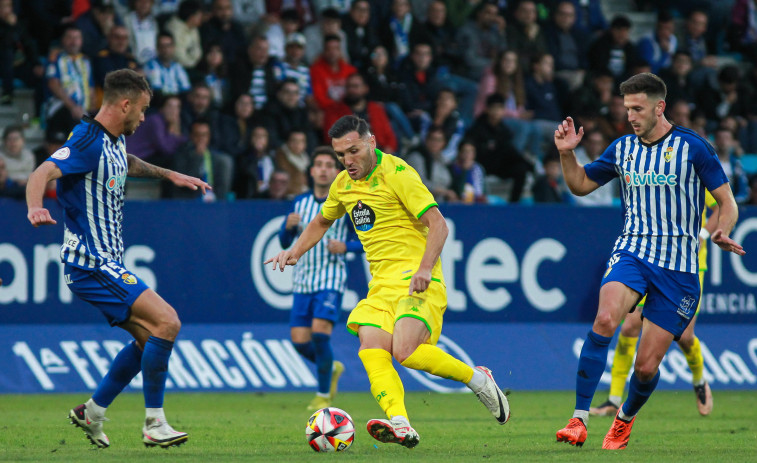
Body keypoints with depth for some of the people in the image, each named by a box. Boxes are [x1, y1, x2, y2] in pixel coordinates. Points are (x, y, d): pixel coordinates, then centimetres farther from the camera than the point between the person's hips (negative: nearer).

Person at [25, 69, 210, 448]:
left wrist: (168, 174, 39)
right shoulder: (88, 142, -19)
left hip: (106, 263, 10)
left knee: (148, 338, 15)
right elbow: (44, 172, -34)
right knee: (166, 322, -17)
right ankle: (154, 424, -12)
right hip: (92, 264, -10)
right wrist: (35, 207, -53)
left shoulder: (115, 140, 11)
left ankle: (91, 413, 22)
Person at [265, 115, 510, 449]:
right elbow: (322, 222, 35)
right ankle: (400, 425, -33)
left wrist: (424, 269, -28)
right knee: (372, 351, -19)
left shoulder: (396, 174, -10)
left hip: (415, 279, -7)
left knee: (406, 351, -25)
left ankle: (477, 380, -3)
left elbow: (438, 223, -15)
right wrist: (294, 252, 19)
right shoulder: (343, 184, 14)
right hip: (381, 283, 7)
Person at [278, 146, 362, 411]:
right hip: (303, 280, 4)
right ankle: (332, 368, 28)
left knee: (320, 332, -21)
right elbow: (285, 243, 12)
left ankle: (323, 395, -5)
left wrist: (346, 246, -19)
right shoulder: (300, 202, 11)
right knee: (300, 341, -4)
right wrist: (289, 226, -9)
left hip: (331, 279, -4)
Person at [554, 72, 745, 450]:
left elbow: (727, 202, 0)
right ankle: (579, 419, -29)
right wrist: (566, 153, 4)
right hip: (632, 251, 2)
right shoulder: (622, 149, 9)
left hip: (679, 267, -2)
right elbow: (580, 184, 23)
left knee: (647, 366, -2)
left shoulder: (692, 147, -4)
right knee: (605, 320, -29)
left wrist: (721, 233, -20)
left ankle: (625, 418, 31)